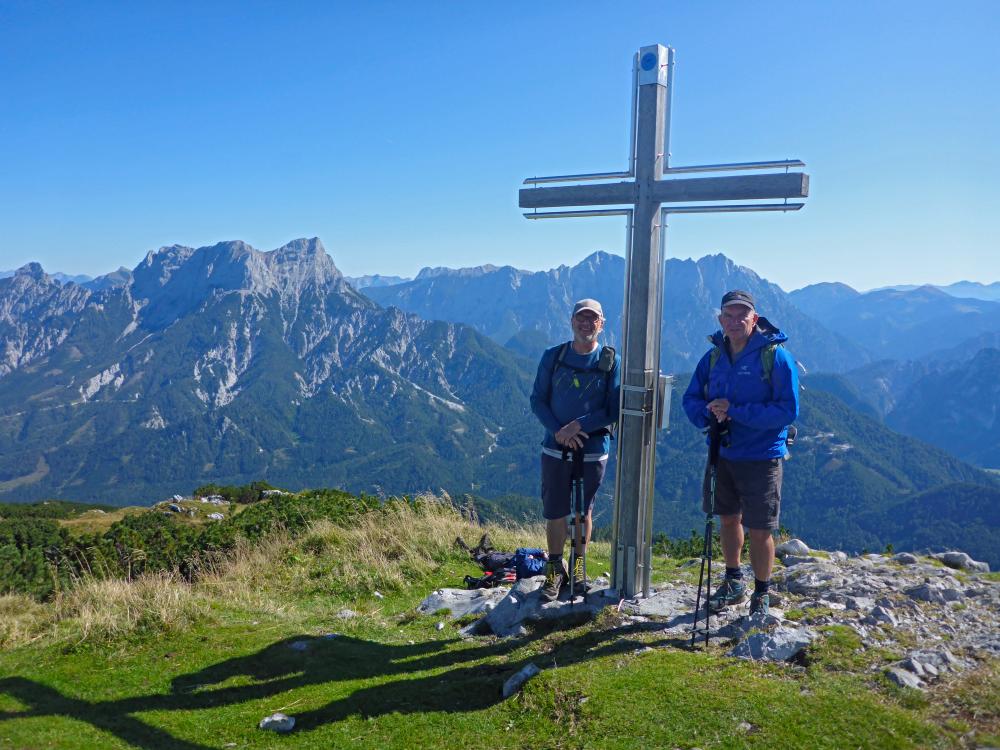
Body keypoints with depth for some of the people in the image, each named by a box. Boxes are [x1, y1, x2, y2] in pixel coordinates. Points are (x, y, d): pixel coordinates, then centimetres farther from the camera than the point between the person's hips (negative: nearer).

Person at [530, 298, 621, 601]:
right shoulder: (552, 357, 0)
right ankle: (556, 569, 24)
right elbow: (537, 400, 0)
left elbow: (614, 411, -6)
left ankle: (578, 566, 33)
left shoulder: (612, 362, -3)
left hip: (593, 451, -1)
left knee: (584, 512, 14)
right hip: (555, 450, 1)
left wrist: (579, 425, -17)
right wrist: (558, 431, -15)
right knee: (554, 513, 5)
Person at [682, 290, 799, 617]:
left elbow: (788, 410, -18)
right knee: (728, 518, 19)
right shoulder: (714, 356, 4)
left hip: (762, 457, -5)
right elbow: (691, 398, 7)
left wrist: (735, 412, -25)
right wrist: (708, 412, -15)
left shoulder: (776, 356, -13)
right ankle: (734, 582, 39)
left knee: (759, 530, 1)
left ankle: (761, 595, 24)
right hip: (721, 453, 5)